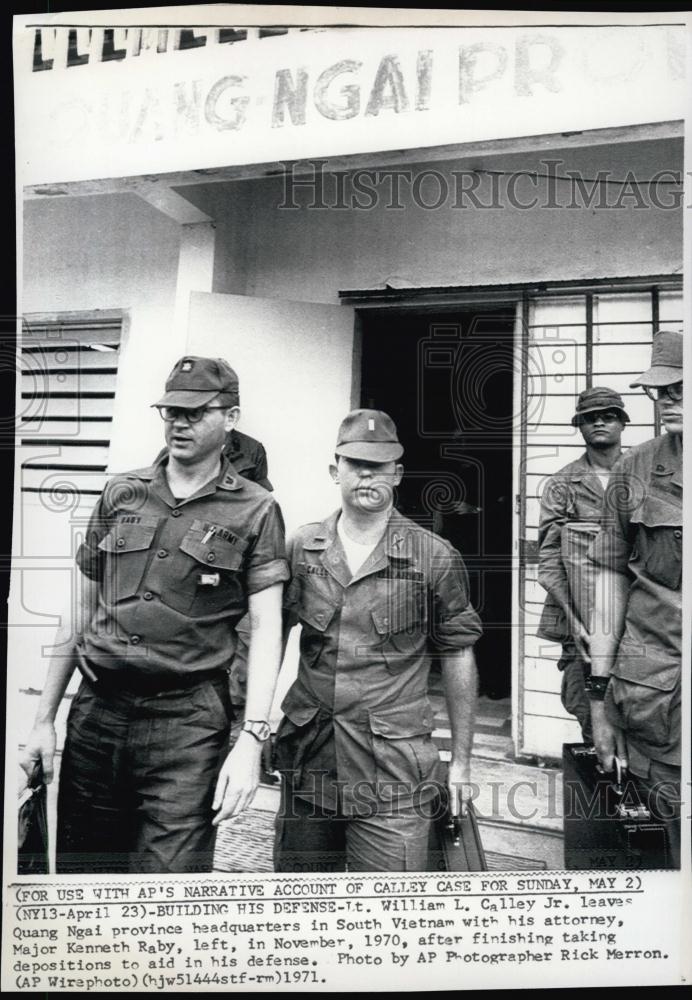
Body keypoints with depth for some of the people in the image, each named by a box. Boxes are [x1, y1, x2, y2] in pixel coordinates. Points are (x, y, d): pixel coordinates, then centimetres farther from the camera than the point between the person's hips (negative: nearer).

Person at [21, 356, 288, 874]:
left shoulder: (254, 510, -1)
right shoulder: (120, 494, 10)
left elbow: (266, 630, -6)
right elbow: (84, 610, 14)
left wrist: (251, 739, -16)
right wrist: (45, 717, 12)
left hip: (187, 720, -3)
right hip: (96, 710, 4)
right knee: (80, 865, 14)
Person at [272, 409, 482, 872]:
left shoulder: (436, 557, -4)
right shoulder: (301, 547, 3)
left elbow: (458, 657, 2)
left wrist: (462, 761, 3)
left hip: (394, 768, -3)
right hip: (308, 760, 3)